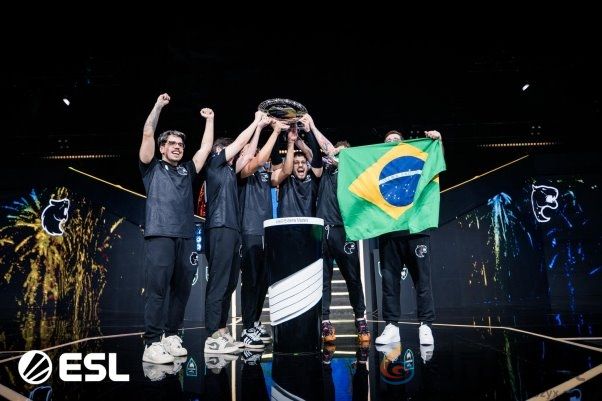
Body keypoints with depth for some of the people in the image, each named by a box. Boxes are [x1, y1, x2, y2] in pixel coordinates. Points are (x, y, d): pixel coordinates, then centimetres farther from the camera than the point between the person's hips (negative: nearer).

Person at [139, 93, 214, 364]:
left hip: (186, 238, 5)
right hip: (160, 236, -4)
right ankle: (152, 344, -7)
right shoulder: (152, 168, 13)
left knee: (181, 290, 4)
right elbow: (147, 134, 5)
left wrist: (209, 120, 28)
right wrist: (158, 105, 9)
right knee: (156, 290, -8)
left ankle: (171, 336, 14)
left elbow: (206, 148, 23)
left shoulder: (187, 171, 23)